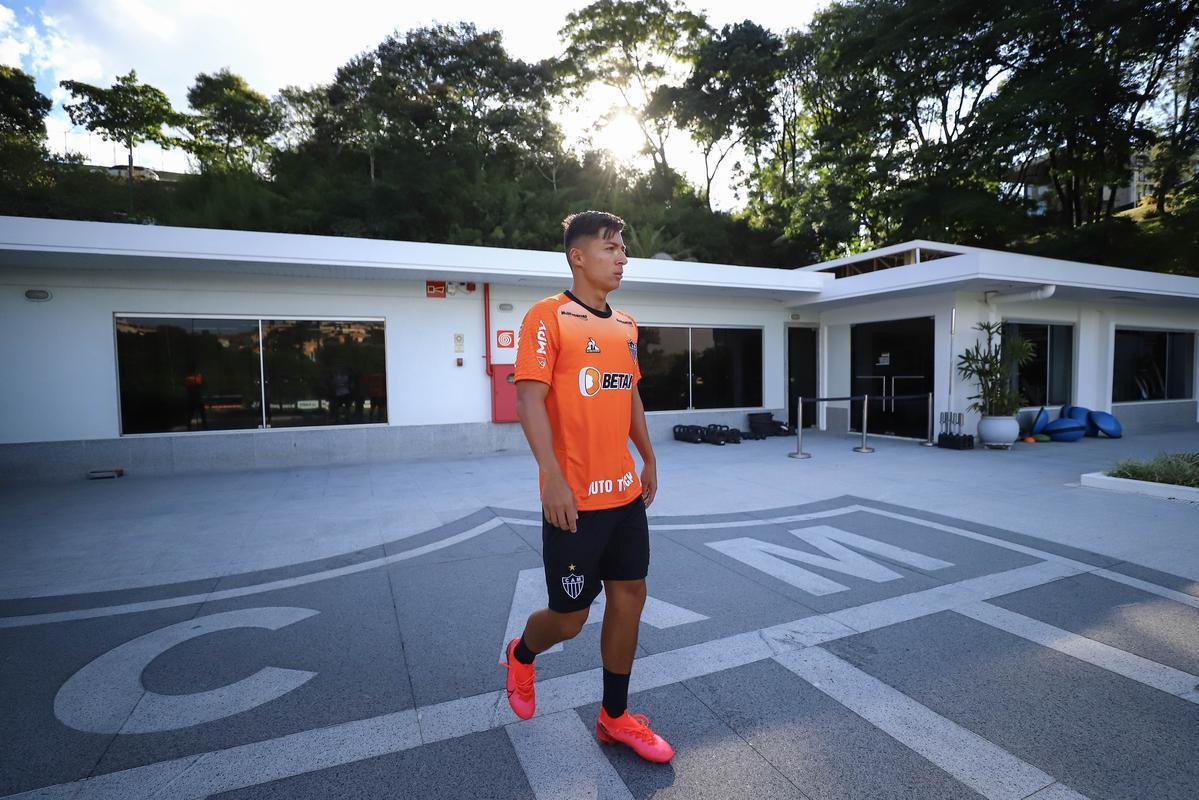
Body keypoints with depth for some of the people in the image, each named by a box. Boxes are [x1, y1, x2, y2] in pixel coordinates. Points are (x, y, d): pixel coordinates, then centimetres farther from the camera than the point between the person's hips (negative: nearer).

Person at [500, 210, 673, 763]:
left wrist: (649, 459, 18)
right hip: (574, 498, -7)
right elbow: (529, 399, -16)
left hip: (625, 491, 7)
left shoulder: (626, 326, 12)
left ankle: (615, 717, 31)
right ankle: (521, 656, 41)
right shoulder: (547, 317, -10)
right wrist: (553, 479, -23)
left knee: (629, 596, 12)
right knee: (570, 615, 6)